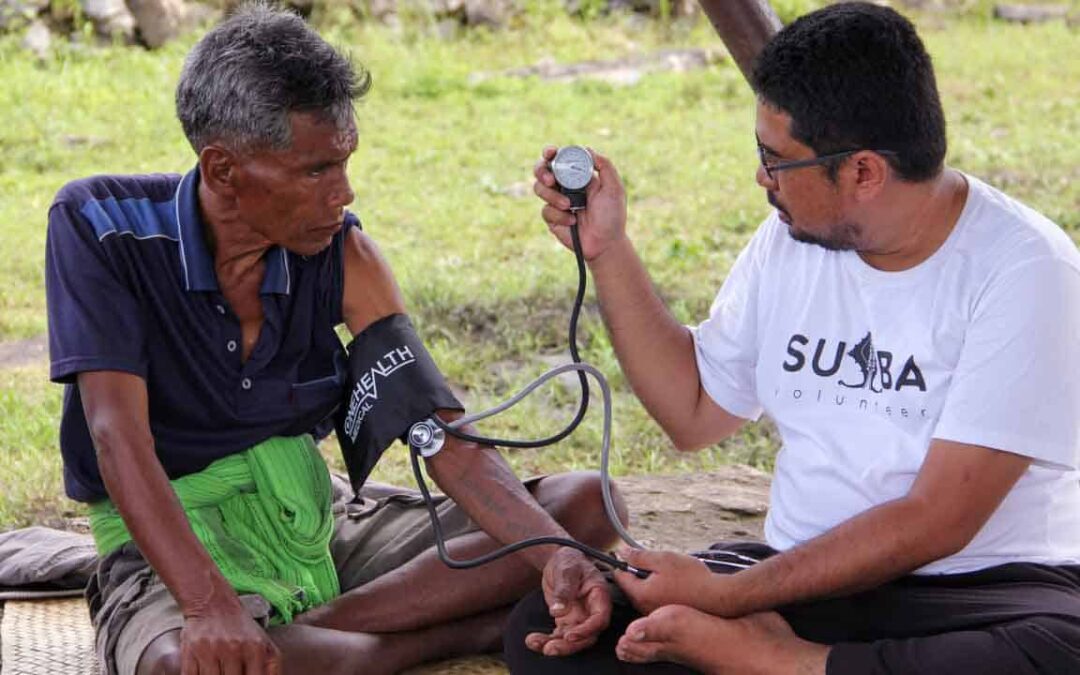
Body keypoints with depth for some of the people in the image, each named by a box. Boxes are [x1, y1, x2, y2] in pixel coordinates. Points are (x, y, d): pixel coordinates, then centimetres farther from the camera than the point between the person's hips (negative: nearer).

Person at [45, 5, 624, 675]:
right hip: (170, 545, -4)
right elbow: (119, 437, -24)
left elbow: (447, 438, -10)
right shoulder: (101, 225, -14)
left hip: (315, 516, 5)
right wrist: (211, 605, -39)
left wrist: (554, 557, -28)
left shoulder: (344, 255, -5)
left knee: (584, 503, -8)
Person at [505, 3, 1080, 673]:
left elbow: (936, 521, -18)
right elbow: (695, 413, 16)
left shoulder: (1023, 269, -14)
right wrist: (607, 249, 8)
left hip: (983, 585, -4)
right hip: (804, 576, 4)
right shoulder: (790, 240, 6)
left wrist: (722, 598, -19)